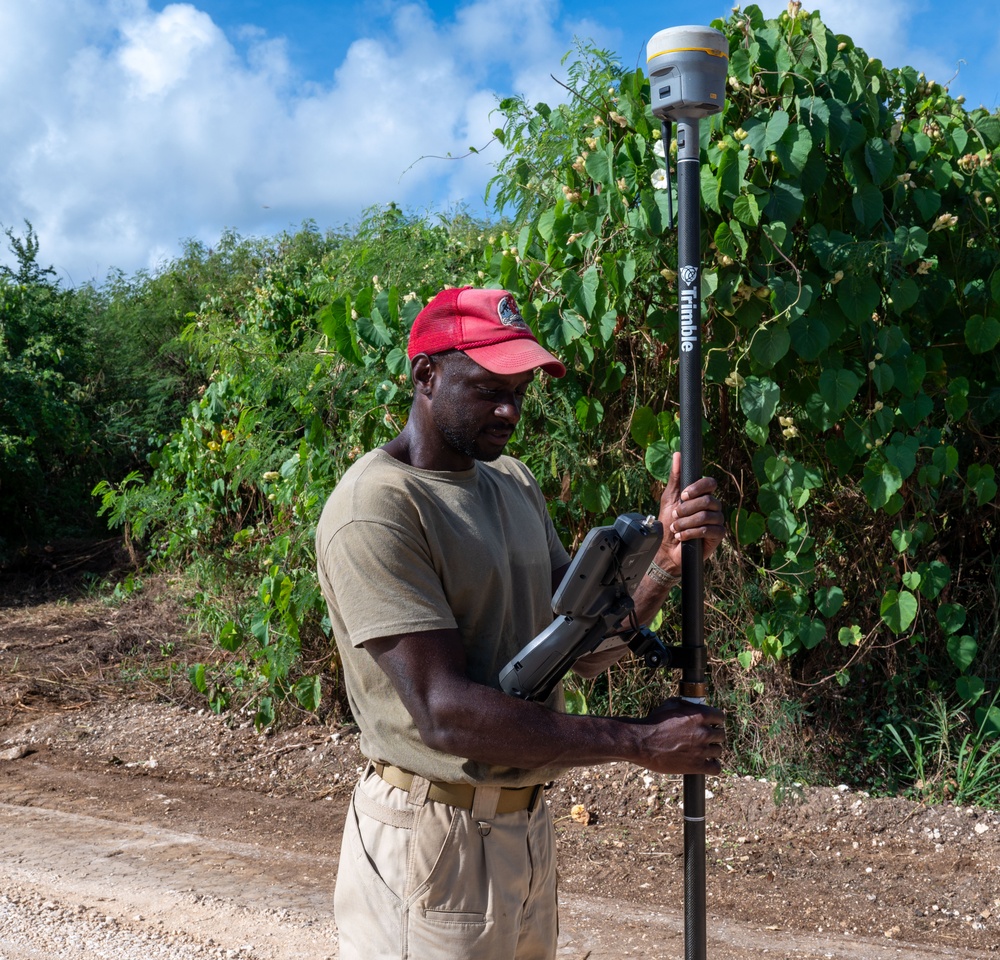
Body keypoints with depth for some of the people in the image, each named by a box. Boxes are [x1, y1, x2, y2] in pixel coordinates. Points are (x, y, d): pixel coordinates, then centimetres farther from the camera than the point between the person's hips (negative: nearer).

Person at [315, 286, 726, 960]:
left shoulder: (516, 484, 9)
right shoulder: (373, 510, -19)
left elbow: (586, 647, 6)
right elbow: (445, 712, -25)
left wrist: (667, 561, -11)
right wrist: (638, 741, -20)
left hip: (529, 823, 8)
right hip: (434, 840, -8)